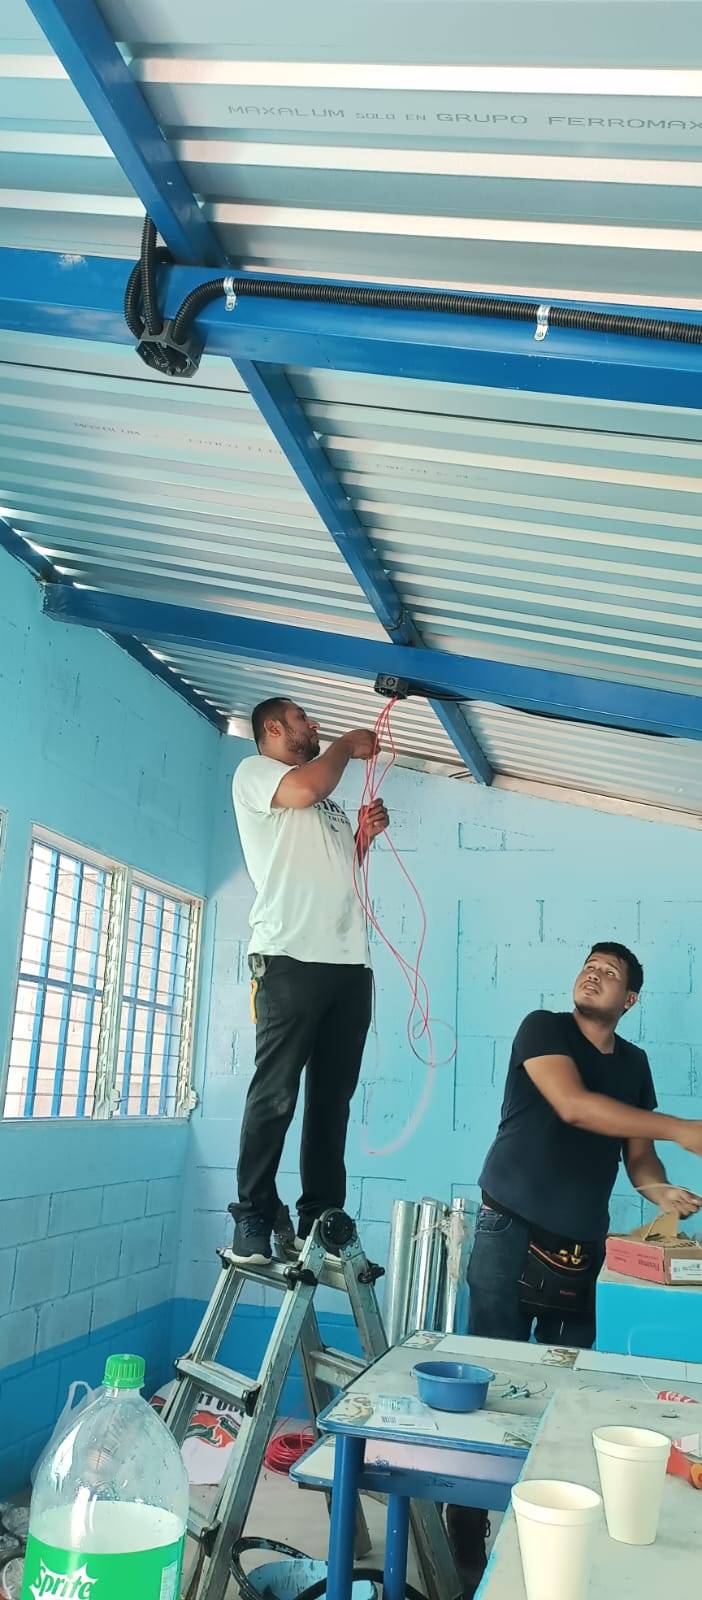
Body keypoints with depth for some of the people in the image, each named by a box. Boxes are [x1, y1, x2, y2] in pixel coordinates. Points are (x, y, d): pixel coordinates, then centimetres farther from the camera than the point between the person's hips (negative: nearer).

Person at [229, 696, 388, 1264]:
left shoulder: (328, 801, 29)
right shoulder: (254, 771, 8)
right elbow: (303, 789, -14)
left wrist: (365, 836, 15)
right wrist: (348, 745, 2)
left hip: (350, 963, 7)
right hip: (290, 959, -7)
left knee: (333, 1099, 5)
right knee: (275, 1095, -8)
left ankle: (318, 1222, 9)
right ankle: (254, 1218, -2)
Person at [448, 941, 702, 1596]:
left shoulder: (634, 1063, 12)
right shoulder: (543, 1028, -5)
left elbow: (636, 1151, 15)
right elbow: (573, 1105, -20)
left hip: (582, 1249, 5)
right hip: (513, 1236, -5)